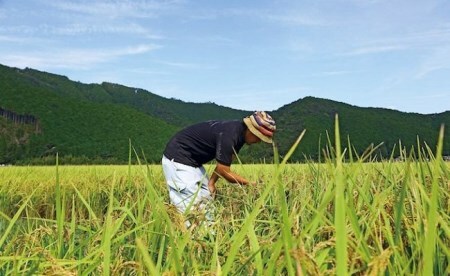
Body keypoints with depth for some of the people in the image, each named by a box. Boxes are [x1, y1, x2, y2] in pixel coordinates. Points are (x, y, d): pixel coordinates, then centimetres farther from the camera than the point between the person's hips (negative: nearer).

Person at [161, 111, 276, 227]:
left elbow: (224, 162, 6)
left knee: (207, 199, 8)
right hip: (178, 159, -10)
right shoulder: (228, 134, -28)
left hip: (193, 161, 10)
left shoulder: (239, 132, 0)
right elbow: (225, 172, -24)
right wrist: (251, 184, -15)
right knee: (189, 206, -14)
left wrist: (211, 182, -4)